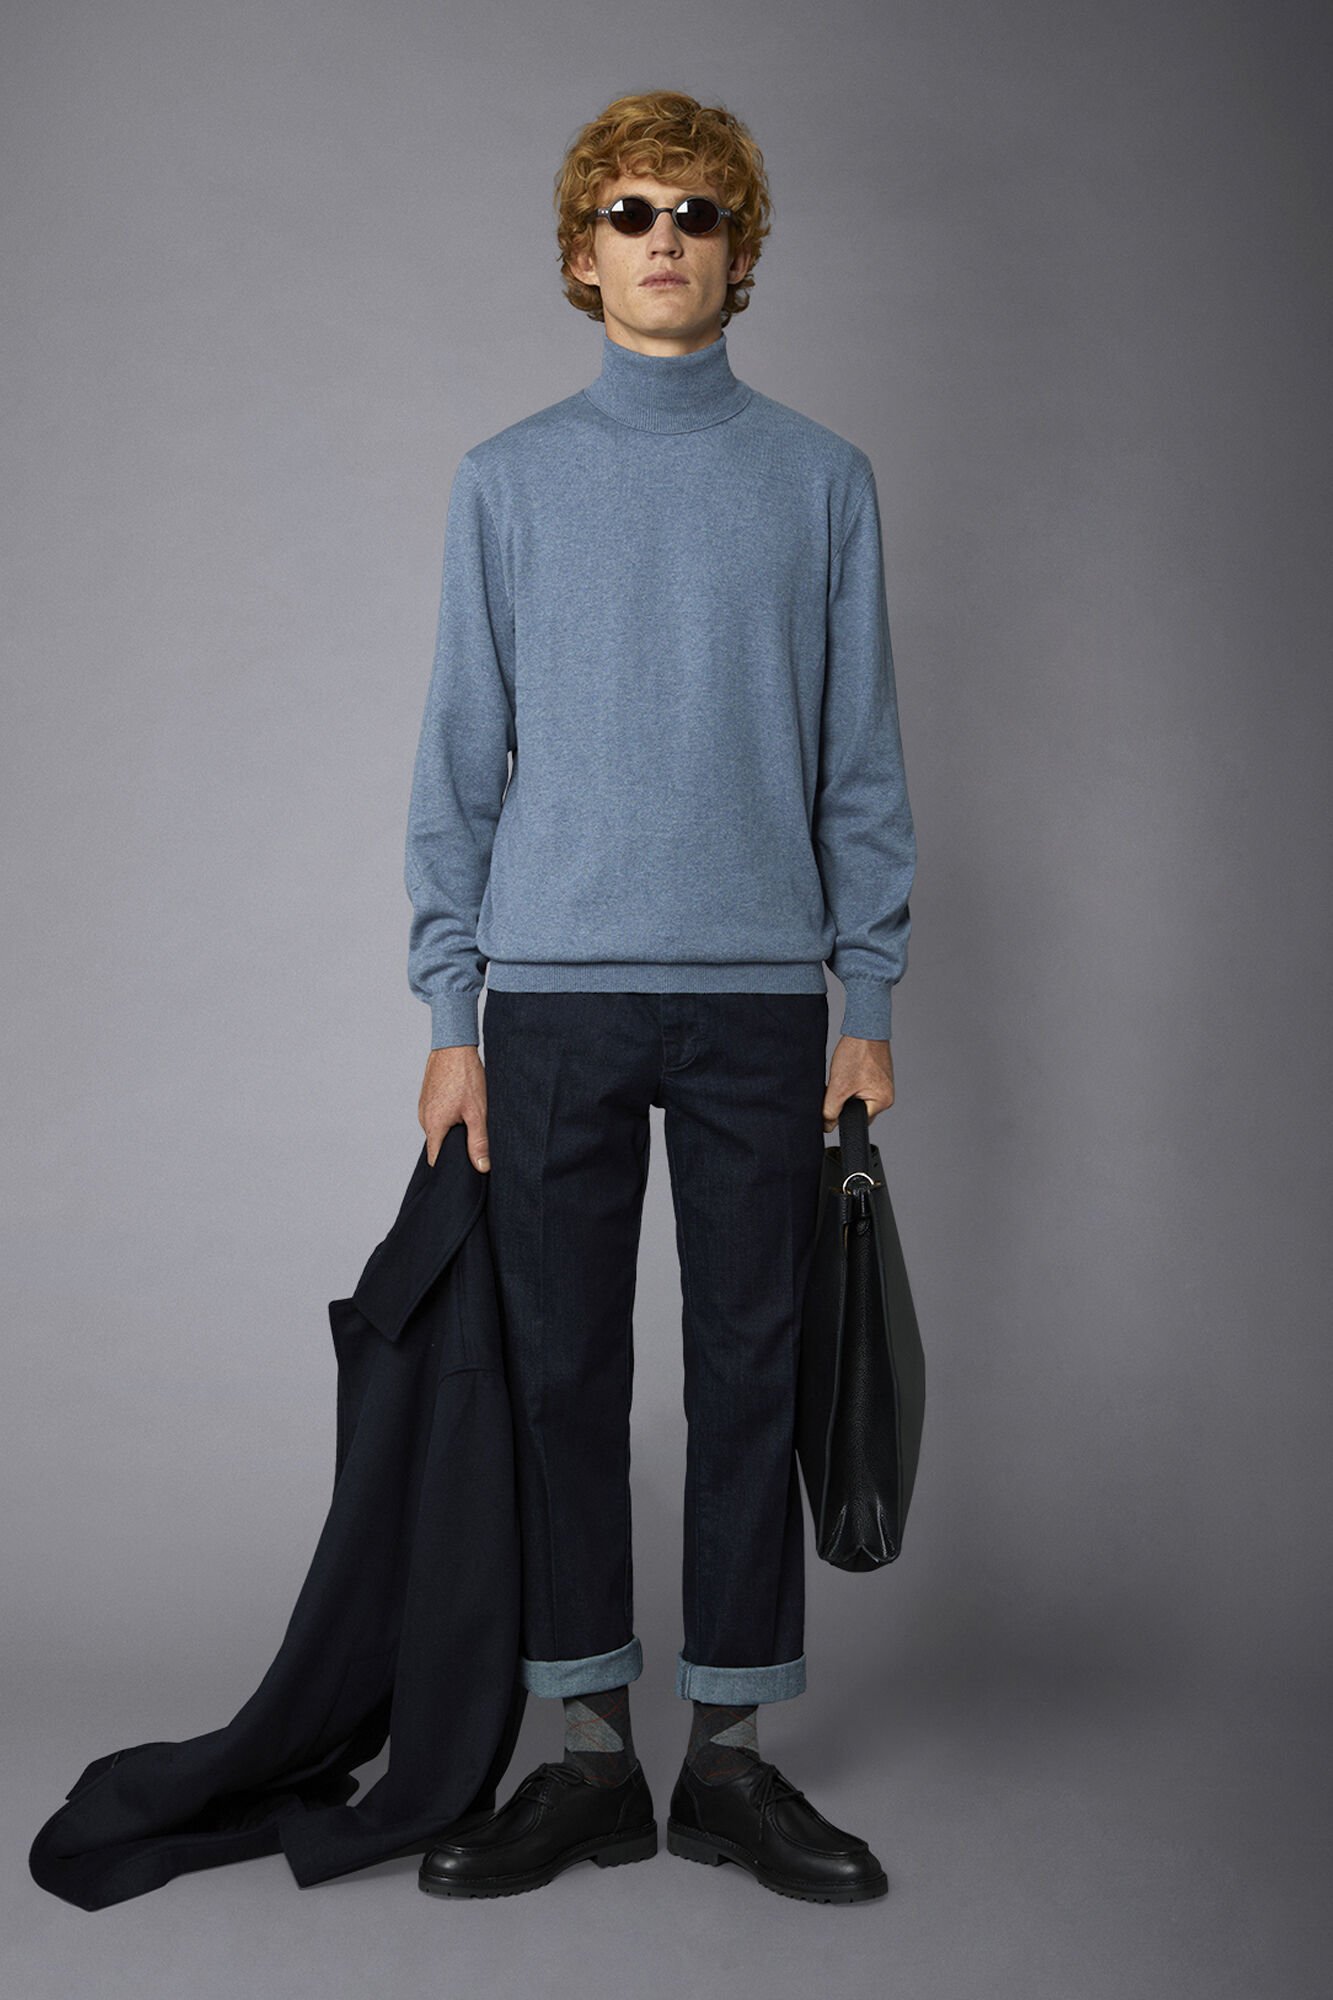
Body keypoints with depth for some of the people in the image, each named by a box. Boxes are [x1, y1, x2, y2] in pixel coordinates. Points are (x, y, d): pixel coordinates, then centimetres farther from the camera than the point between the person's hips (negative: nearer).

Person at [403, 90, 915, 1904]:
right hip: (557, 993, 0)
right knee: (562, 1373, 4)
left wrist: (871, 1003, 1)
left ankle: (733, 1753, 18)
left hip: (764, 996, 0)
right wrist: (454, 1016, 0)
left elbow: (861, 757, 7)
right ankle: (592, 1751, 18)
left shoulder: (820, 480, 8)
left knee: (751, 1372, 5)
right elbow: (462, 758, 6)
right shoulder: (510, 482, 8)